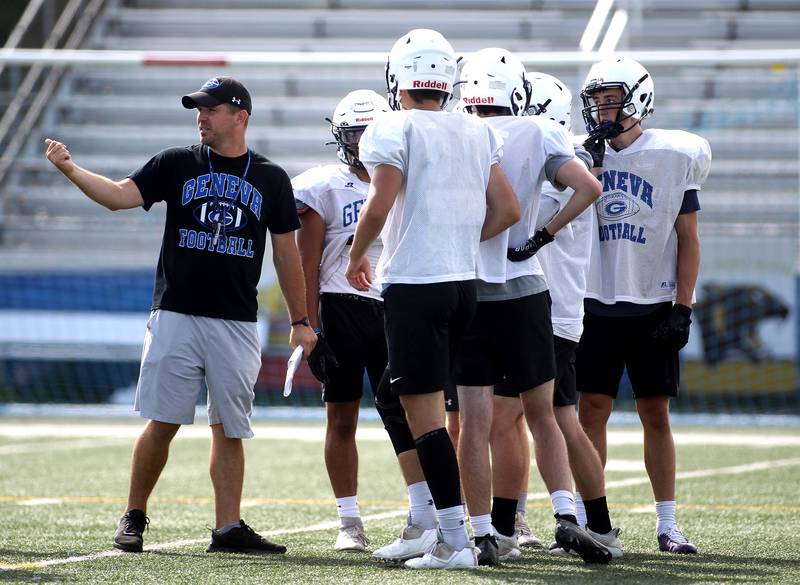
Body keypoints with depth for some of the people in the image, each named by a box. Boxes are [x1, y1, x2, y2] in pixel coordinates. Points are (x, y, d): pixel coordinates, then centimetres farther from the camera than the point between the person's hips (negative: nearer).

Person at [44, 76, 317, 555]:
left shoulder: (271, 179, 8)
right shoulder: (177, 165, 6)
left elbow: (286, 253, 12)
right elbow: (121, 195, -6)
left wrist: (301, 321, 11)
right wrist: (70, 168, -21)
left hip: (237, 324, 1)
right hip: (177, 315, -1)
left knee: (230, 429, 1)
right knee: (163, 422, -2)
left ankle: (229, 528, 5)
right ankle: (134, 516, 11)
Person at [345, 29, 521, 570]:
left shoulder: (395, 131, -8)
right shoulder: (477, 134, 11)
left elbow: (380, 206, -17)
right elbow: (508, 211, 11)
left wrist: (357, 258, 0)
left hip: (414, 283, -7)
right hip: (464, 282, 7)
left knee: (425, 414, -6)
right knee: (426, 402, 18)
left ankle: (455, 541, -10)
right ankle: (424, 522, 19)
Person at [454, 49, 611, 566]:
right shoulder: (538, 135, -1)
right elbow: (589, 188, -11)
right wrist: (543, 236, -3)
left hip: (463, 291, 0)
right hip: (522, 292, 0)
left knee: (474, 425, 2)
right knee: (541, 415, 12)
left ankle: (486, 536, 1)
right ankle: (567, 517, 0)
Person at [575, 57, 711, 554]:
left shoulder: (673, 157, -2)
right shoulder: (585, 156, 5)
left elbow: (688, 239, 0)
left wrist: (682, 307, -7)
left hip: (652, 304, -2)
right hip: (598, 304, 2)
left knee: (656, 414, 3)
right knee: (593, 410, 0)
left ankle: (667, 523, 9)